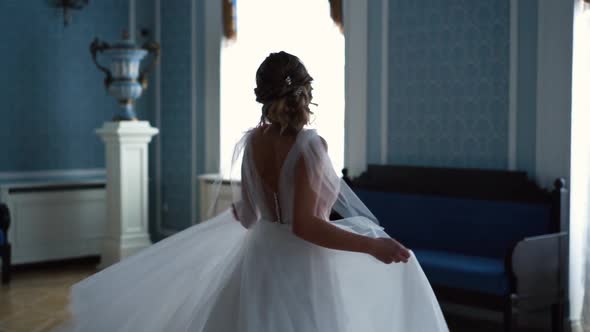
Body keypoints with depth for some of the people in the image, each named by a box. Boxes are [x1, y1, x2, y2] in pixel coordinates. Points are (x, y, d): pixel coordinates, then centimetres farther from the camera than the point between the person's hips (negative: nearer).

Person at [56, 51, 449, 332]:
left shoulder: (253, 142, 0)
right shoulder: (309, 144, -20)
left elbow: (248, 216, 7)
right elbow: (305, 225, -25)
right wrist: (372, 246, -20)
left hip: (261, 259, 7)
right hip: (304, 269, -7)